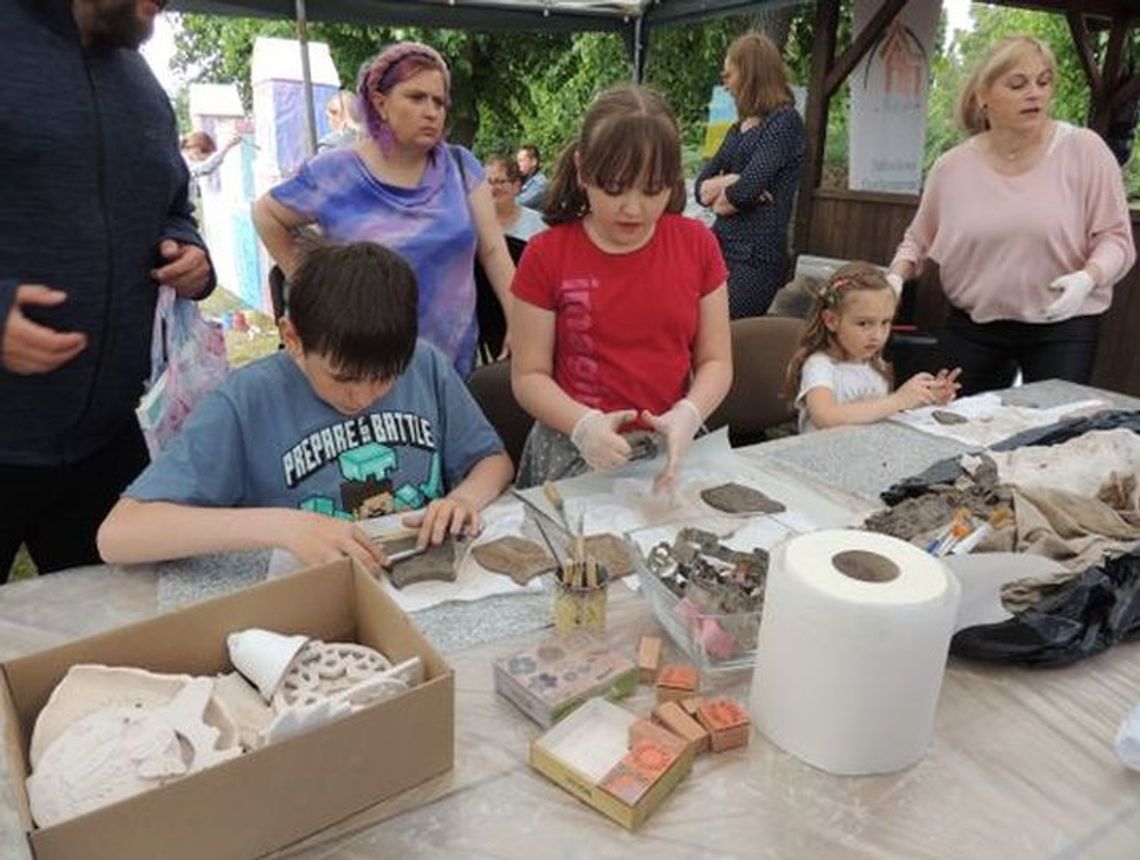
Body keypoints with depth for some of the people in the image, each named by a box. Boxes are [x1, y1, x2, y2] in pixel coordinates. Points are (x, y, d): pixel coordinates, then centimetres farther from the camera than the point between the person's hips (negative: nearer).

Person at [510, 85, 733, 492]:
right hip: (575, 457, -1)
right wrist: (583, 425, -20)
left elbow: (715, 361, 5)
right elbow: (529, 375, -3)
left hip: (671, 453, 2)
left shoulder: (697, 244, 3)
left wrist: (687, 415, -15)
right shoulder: (546, 255, -4)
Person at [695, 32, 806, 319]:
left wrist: (722, 198, 3)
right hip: (721, 245, 7)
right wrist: (729, 181, -9)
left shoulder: (785, 122, -5)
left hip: (757, 256, -7)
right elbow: (700, 187, 12)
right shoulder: (738, 129, 18)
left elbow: (749, 188, -17)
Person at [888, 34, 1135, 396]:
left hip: (1062, 328, -2)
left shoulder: (1084, 150, -5)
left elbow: (1115, 238, -4)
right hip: (971, 327, 2)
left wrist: (1088, 277, -24)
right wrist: (896, 277, -5)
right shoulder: (952, 167, 0)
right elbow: (918, 240, 13)